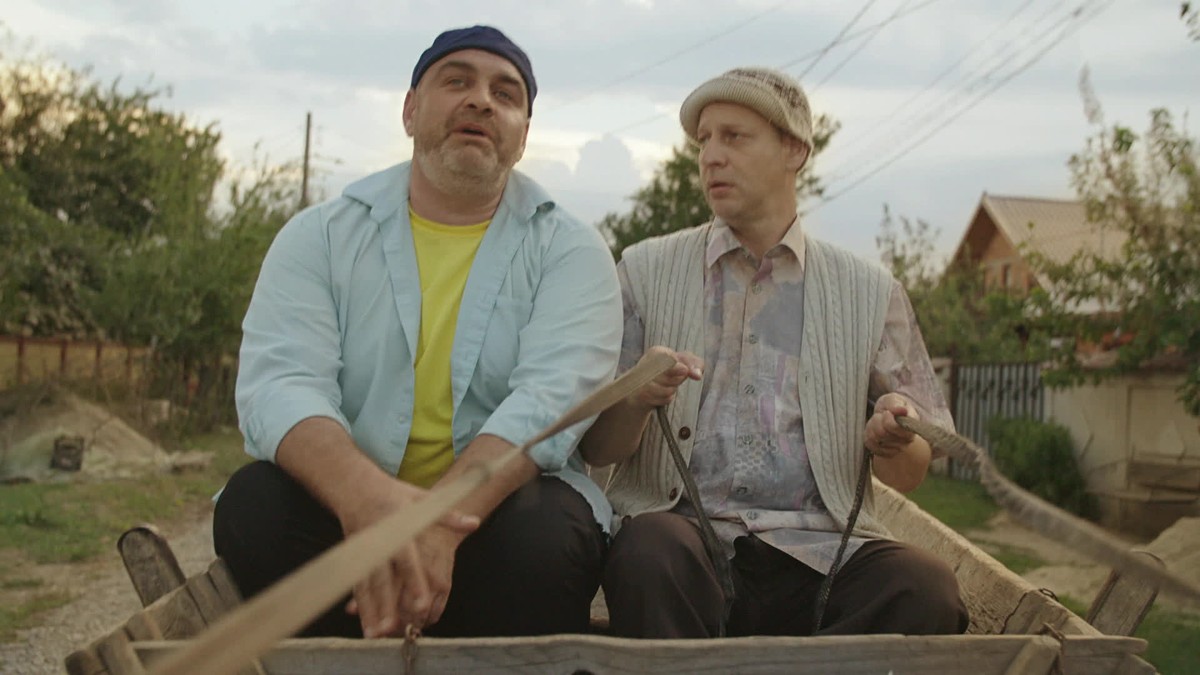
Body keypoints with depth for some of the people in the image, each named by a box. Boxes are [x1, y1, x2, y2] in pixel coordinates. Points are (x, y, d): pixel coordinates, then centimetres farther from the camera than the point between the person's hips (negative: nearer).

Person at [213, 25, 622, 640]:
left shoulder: (569, 251, 2)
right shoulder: (321, 236, 5)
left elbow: (550, 399, -16)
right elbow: (280, 382, -12)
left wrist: (439, 521, -36)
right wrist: (366, 496, -36)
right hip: (344, 504, 1)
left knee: (543, 537, -33)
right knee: (255, 505, -28)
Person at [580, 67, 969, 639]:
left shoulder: (869, 292, 14)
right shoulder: (645, 271, 12)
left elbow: (911, 474, 16)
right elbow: (597, 450, 9)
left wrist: (896, 442, -8)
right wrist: (637, 399, -14)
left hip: (816, 548, 2)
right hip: (684, 532, -2)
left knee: (927, 587, -30)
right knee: (648, 549, -36)